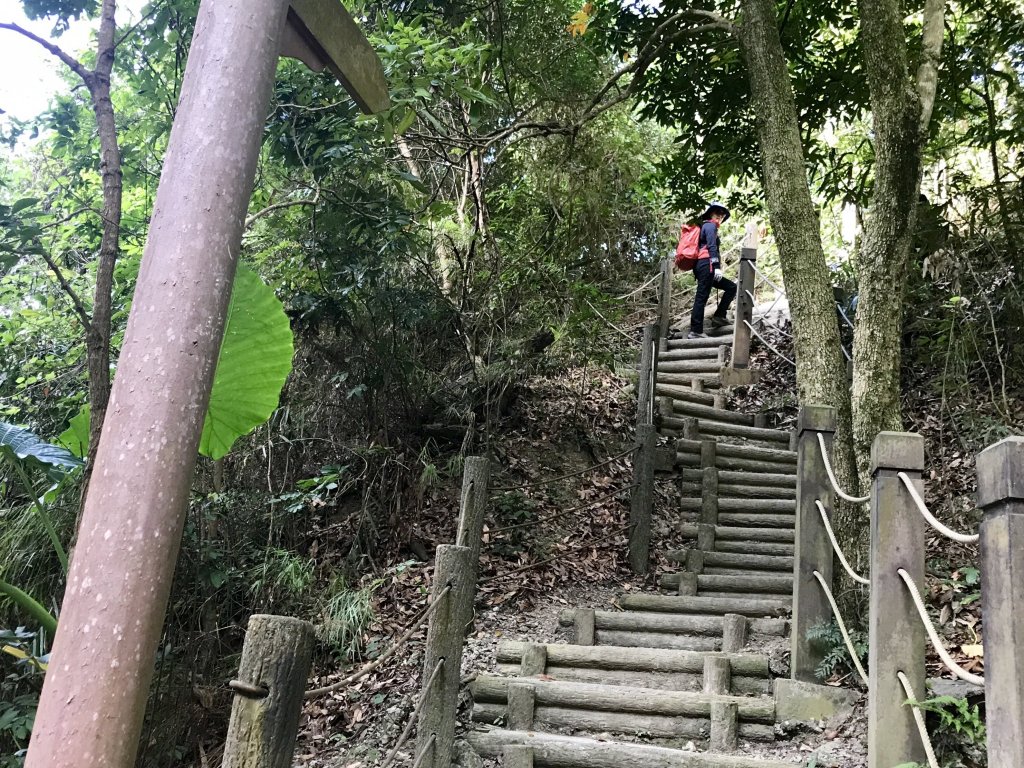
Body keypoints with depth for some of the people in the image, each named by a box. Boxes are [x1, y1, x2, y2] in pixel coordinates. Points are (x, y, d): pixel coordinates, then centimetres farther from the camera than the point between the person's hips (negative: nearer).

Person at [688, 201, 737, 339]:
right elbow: (711, 246, -14)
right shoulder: (710, 225, 1)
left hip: (701, 266, 10)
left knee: (731, 287, 11)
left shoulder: (705, 227, 30)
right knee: (702, 297, -12)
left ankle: (719, 317, 1)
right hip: (707, 265, -10)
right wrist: (717, 266, -23)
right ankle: (696, 331, -16)